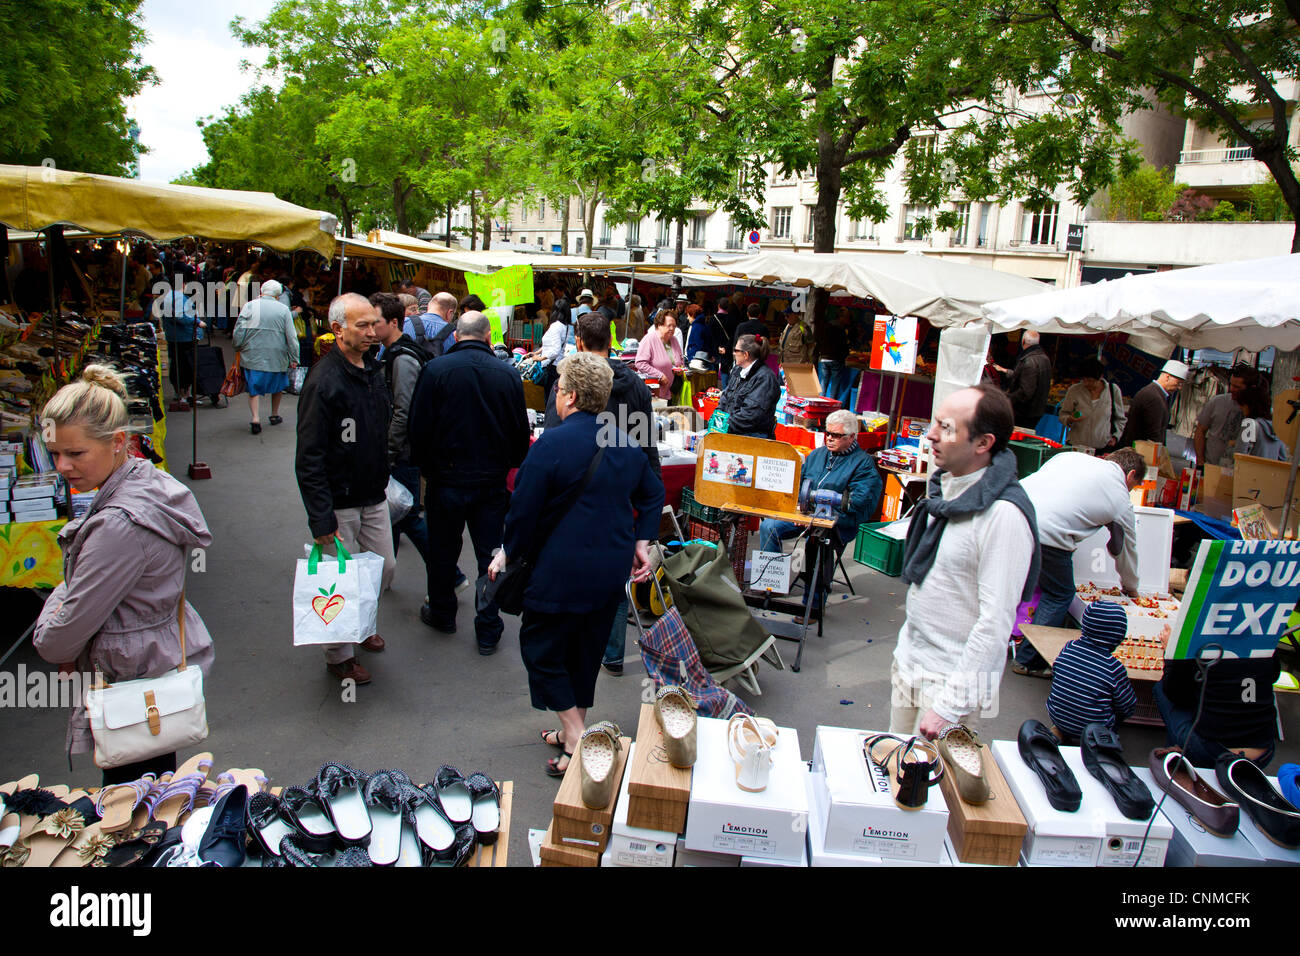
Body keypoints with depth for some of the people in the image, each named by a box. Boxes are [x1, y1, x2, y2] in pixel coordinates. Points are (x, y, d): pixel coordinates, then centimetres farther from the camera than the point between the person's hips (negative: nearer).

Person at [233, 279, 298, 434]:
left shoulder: (249, 306, -1)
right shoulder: (283, 309, -2)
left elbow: (238, 332, -1)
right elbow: (291, 337, -3)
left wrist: (239, 349, 14)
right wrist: (294, 358, 2)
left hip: (252, 356, 0)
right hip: (277, 356, 0)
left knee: (253, 388, 6)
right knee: (278, 385, 20)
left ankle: (255, 418, -11)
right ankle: (274, 415, 32)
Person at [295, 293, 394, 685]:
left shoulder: (372, 370, 6)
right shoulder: (323, 381, -19)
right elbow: (309, 458, -21)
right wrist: (321, 519, -23)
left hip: (374, 495, 7)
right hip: (339, 503, -7)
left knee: (385, 568, 15)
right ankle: (339, 655, 23)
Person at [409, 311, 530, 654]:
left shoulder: (435, 370, -11)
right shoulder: (509, 375, -6)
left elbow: (419, 429, -8)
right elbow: (521, 433, 1)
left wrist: (426, 468, 8)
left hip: (447, 480, -1)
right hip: (492, 482, 1)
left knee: (443, 552, 17)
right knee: (491, 555, 10)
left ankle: (442, 615, 36)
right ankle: (488, 631, 16)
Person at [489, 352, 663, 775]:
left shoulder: (551, 444, -16)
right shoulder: (626, 443, 7)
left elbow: (524, 508, -12)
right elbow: (653, 494, 17)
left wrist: (509, 552, 2)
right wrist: (641, 543, 17)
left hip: (563, 569, -7)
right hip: (613, 566, 7)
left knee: (541, 645, 10)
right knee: (587, 647, 20)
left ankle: (576, 740, 7)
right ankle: (575, 729, 35)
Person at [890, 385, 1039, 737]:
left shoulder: (1003, 514, -24)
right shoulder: (944, 485, 3)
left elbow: (996, 621, -24)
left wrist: (950, 706, -21)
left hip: (953, 681, -7)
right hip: (909, 661, 8)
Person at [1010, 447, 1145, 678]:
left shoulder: (1071, 456, 24)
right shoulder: (1121, 498, 15)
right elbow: (1126, 549, 28)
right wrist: (1131, 589, 46)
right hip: (1047, 532, -5)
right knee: (1059, 596, 14)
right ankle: (1029, 661, 19)